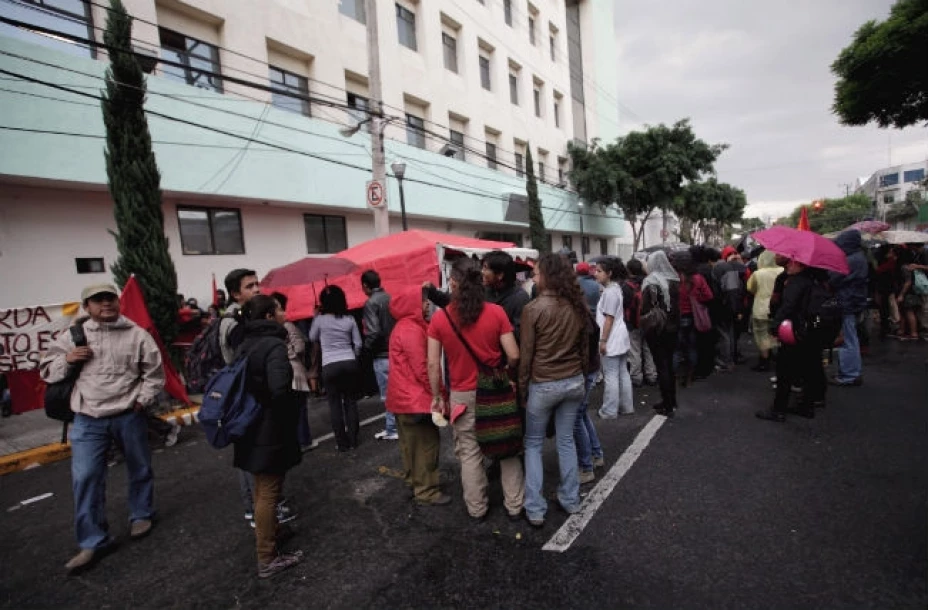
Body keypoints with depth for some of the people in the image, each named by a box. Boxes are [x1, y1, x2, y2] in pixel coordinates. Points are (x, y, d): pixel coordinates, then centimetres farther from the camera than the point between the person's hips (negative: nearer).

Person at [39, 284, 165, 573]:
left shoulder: (137, 334, -3)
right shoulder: (72, 336, 2)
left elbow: (154, 374, 0)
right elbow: (46, 370, 10)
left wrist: (142, 401, -8)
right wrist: (66, 359, -10)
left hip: (129, 417, -1)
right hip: (88, 420, 1)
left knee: (139, 469, 14)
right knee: (85, 478, 1)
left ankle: (141, 515, 38)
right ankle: (93, 541, 16)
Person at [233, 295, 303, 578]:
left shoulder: (244, 345, 7)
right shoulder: (274, 345, -21)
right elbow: (280, 388, -34)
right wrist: (289, 420, -17)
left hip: (251, 429, 9)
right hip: (270, 431, -9)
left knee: (261, 488, 25)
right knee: (269, 493, 4)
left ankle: (266, 533, 45)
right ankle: (267, 559, 18)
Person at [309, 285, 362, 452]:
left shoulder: (320, 319, -4)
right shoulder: (349, 319, 1)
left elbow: (312, 338, 14)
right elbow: (358, 343, 5)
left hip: (330, 366, -2)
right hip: (349, 363, 2)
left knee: (335, 404, 7)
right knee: (351, 401, 12)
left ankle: (342, 443, 12)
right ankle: (353, 440, 18)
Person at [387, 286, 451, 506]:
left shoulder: (403, 327, 14)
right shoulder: (412, 330, -19)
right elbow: (421, 368, -22)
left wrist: (436, 392, 17)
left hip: (404, 396, 11)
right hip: (415, 397, -11)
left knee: (412, 443, 19)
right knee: (426, 444, -1)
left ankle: (414, 482, 32)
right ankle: (426, 492, 8)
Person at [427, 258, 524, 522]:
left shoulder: (439, 318, -10)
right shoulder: (496, 312, -11)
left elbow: (433, 364, -8)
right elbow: (514, 355, -11)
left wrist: (436, 397, 4)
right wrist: (506, 373, 10)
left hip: (462, 395, 0)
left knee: (469, 453, 15)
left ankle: (477, 508, 29)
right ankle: (515, 505, 28)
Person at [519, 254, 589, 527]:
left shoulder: (534, 308, -16)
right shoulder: (577, 305, 1)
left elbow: (526, 353, -12)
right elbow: (583, 344, 10)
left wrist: (522, 387, -1)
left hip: (543, 385, -5)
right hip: (574, 381, 5)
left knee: (533, 444, 10)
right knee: (566, 440, 18)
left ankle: (535, 510, 13)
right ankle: (571, 500, 29)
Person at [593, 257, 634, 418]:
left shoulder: (609, 292, -18)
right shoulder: (615, 288, 12)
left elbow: (609, 319, -19)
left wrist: (603, 340, -16)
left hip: (612, 339, -10)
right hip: (620, 338, 10)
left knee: (611, 376, -2)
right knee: (623, 374, 16)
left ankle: (609, 411, 6)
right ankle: (626, 406, 26)